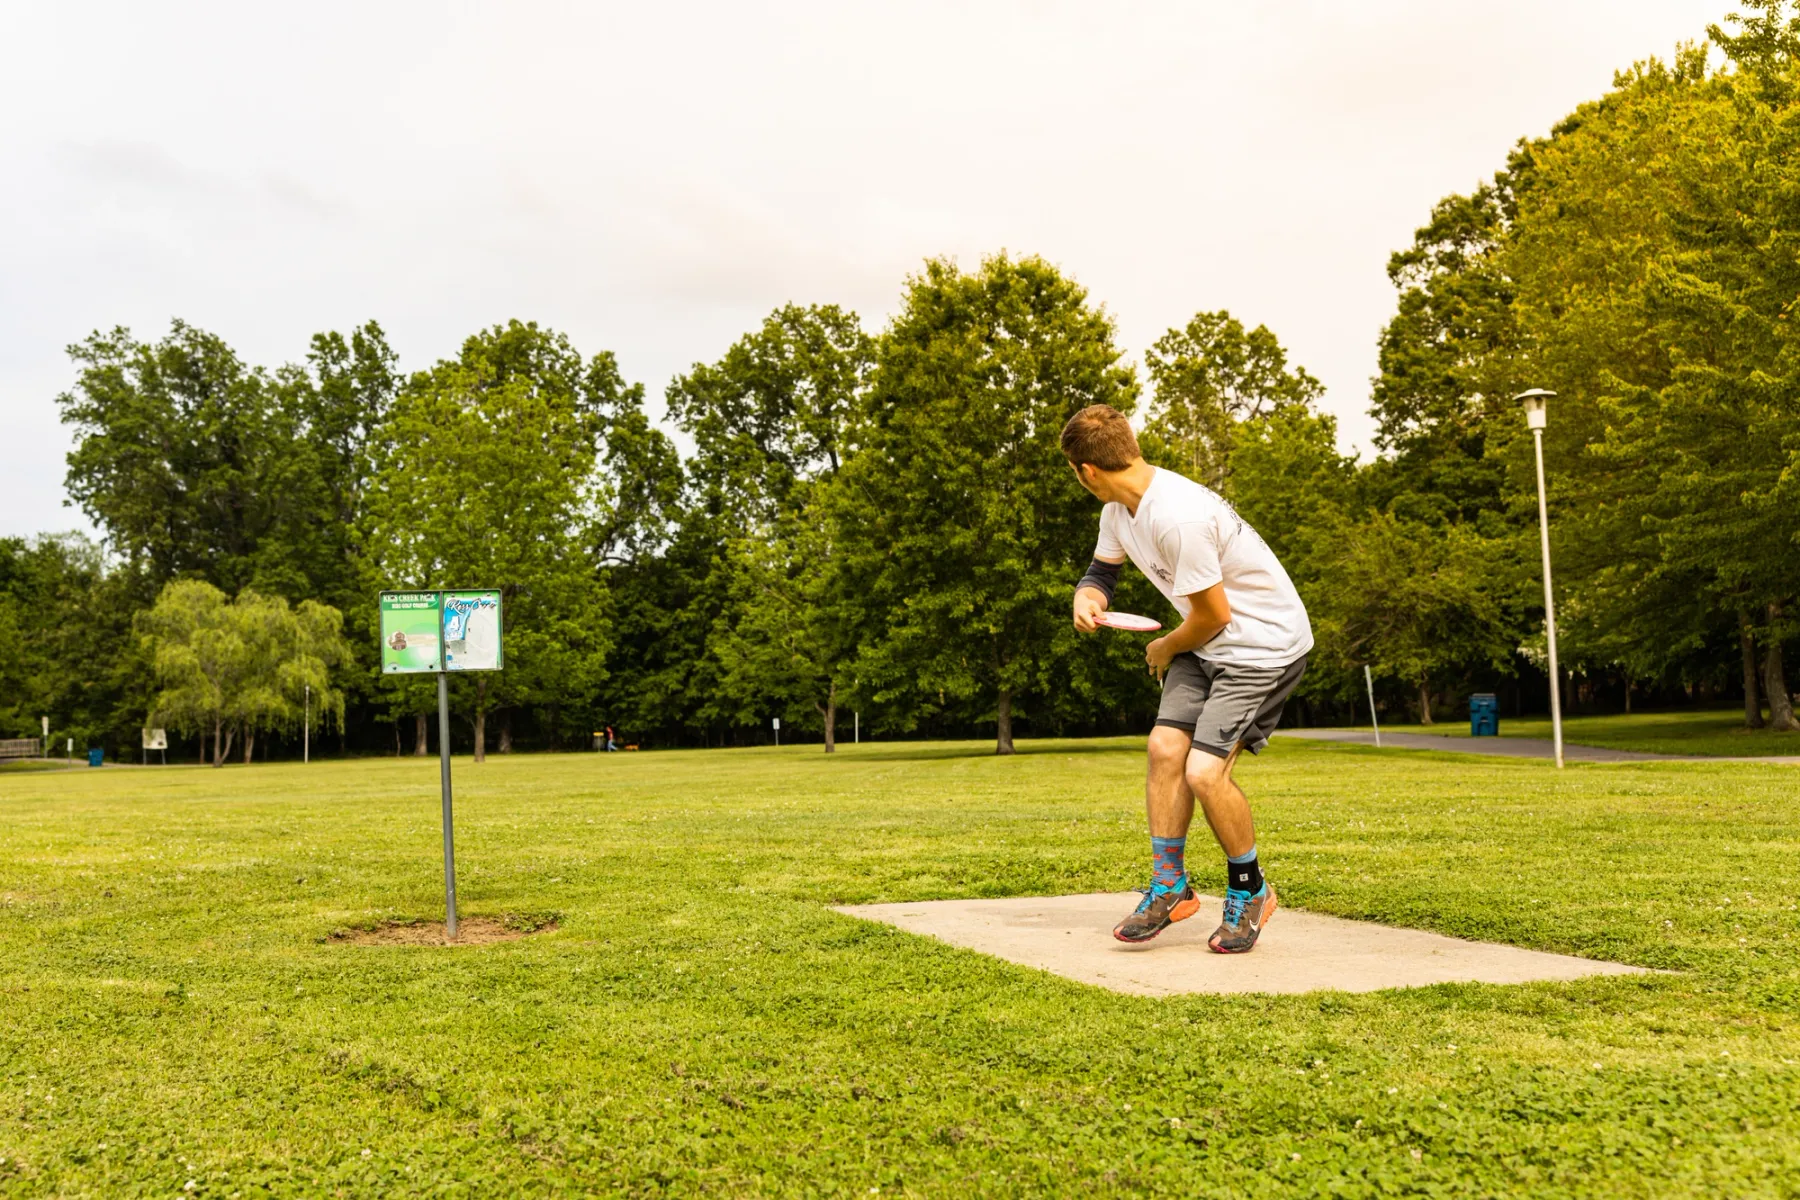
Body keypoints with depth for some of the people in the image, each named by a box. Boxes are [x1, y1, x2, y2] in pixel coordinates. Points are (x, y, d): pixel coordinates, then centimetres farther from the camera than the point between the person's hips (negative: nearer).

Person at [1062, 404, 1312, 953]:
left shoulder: (1178, 517, -30)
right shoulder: (1120, 510, 1)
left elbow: (1213, 616, -22)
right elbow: (1102, 569, 19)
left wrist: (1165, 649, -1)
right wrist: (1086, 597, -6)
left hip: (1264, 643, -9)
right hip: (1207, 644, 9)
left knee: (1204, 771, -16)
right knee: (1165, 748, -2)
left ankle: (1250, 890, 9)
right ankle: (1170, 887, 12)